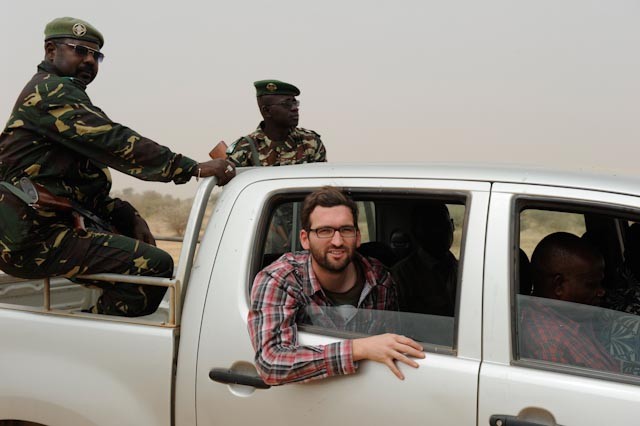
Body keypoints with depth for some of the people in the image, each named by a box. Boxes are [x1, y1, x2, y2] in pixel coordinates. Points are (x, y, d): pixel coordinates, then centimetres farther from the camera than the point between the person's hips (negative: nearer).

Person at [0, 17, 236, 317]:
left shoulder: (52, 92, 24)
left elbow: (86, 188, 21)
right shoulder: (52, 90, -8)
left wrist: (130, 218, 7)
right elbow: (114, 142, -21)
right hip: (36, 237, -11)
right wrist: (195, 168, -24)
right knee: (155, 266, -19)